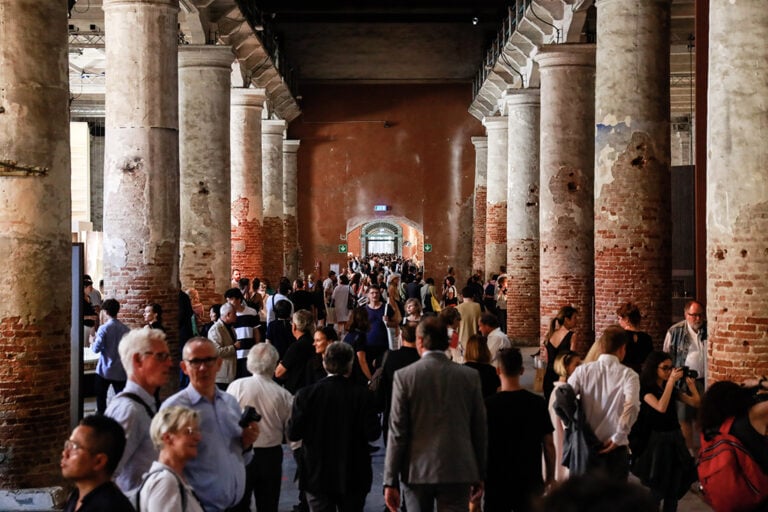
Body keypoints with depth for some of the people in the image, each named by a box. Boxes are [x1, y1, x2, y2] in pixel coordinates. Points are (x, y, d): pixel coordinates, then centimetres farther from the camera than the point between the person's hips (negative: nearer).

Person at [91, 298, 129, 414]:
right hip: (121, 371, 3)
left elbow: (96, 349, -13)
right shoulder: (126, 329, 0)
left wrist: (93, 342, 7)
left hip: (105, 370, -3)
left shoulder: (104, 328, -12)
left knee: (101, 398, 10)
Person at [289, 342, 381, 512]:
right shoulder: (361, 394, -12)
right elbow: (373, 433, -13)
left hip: (317, 475, 0)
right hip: (353, 478, 0)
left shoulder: (306, 394, -10)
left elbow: (293, 434, -9)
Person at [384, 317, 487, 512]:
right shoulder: (470, 376, -1)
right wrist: (480, 476, 12)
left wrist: (390, 481, -2)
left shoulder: (404, 376, -7)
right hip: (458, 472, 1)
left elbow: (397, 432, -7)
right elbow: (480, 430, 3)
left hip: (417, 472, -1)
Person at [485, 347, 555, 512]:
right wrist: (550, 476, 11)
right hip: (530, 480, 2)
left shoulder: (488, 404, -10)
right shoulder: (538, 403, -5)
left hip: (497, 480, -1)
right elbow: (548, 444, -1)